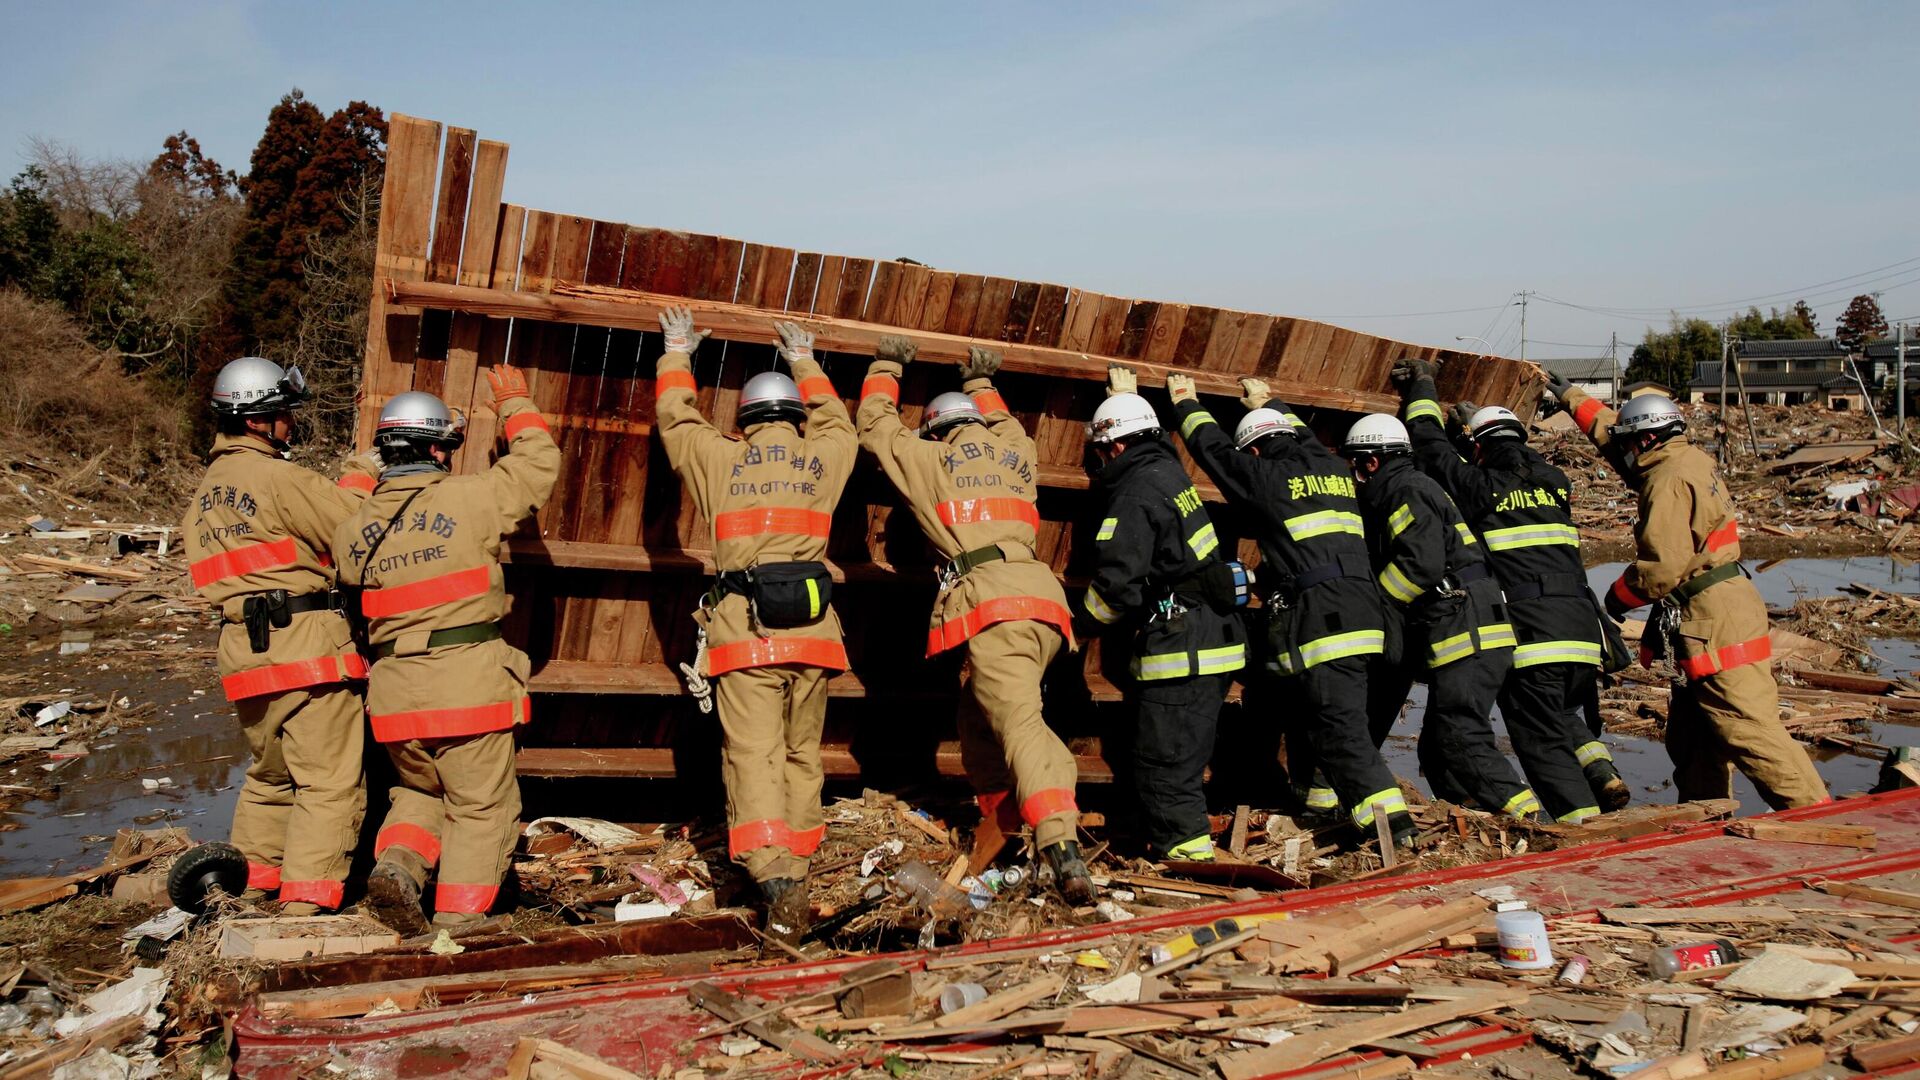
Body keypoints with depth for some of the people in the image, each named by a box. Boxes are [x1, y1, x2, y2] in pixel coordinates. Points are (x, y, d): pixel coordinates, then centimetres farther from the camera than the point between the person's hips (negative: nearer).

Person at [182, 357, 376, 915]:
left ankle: (255, 879, 30)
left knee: (269, 773, 23)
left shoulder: (206, 492, 17)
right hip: (305, 645, -8)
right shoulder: (281, 478, -12)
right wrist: (360, 478, 6)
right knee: (330, 780, -4)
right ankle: (306, 898, -8)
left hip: (243, 650, 9)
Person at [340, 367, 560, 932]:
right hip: (469, 685, -5)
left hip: (395, 695, 5)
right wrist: (514, 404, 19)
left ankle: (397, 863, 3)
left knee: (420, 792, 27)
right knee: (482, 810, 9)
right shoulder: (469, 497, -8)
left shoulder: (353, 530, 7)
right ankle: (457, 921, 5)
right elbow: (539, 463, 3)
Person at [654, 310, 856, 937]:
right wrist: (804, 361, 50)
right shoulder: (823, 459, 15)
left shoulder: (721, 458, 11)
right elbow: (835, 421, 38)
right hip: (813, 628, 2)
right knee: (802, 755, 13)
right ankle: (796, 864, 12)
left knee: (753, 756, -7)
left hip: (745, 628, -2)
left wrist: (677, 354, 43)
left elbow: (675, 417, 29)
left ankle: (776, 877, -22)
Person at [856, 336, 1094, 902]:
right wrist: (980, 382, 60)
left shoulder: (930, 458, 16)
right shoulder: (1015, 452, 26)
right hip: (1045, 602, 6)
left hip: (989, 602, -6)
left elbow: (876, 425, 32)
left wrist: (887, 367, 43)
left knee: (1019, 722, -19)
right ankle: (999, 822, 15)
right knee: (980, 714, 21)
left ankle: (1062, 846, -35)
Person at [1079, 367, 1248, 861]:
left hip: (1180, 649, -10)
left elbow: (1117, 583, -20)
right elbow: (1150, 437, 39)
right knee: (1183, 759, 14)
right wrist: (1126, 396, 53)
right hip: (1213, 638, 10)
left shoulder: (1135, 496, -14)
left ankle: (1187, 852, -7)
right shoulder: (1167, 469, 13)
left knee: (1165, 766, -7)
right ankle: (1178, 842, 20)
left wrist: (1087, 619, 0)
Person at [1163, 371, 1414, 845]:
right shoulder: (1336, 469, 18)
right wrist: (1268, 404, 57)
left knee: (1340, 729, -10)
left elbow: (1215, 450, 14)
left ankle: (1392, 823, -18)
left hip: (1318, 624, -8)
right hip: (1362, 617, 8)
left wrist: (1187, 405, 31)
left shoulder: (1266, 477, -1)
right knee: (1314, 716, 20)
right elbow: (1303, 438, 41)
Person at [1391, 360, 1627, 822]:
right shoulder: (1555, 483, 16)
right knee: (1563, 715, 28)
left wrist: (1422, 388, 30)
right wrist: (1475, 422, 50)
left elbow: (1433, 448, 16)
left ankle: (1584, 821, -7)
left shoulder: (1480, 486, 1)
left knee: (1542, 740, 1)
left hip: (1527, 636, -5)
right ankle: (1600, 770, 5)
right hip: (1582, 631, 6)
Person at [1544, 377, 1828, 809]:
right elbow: (1609, 429, 31)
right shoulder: (1686, 458, 15)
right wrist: (1569, 396, 38)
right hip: (1712, 615, 10)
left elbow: (1663, 563, -21)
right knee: (1690, 736, 14)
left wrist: (1619, 596, -4)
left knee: (1749, 730, -13)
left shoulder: (1669, 479, -15)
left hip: (1717, 621, -10)